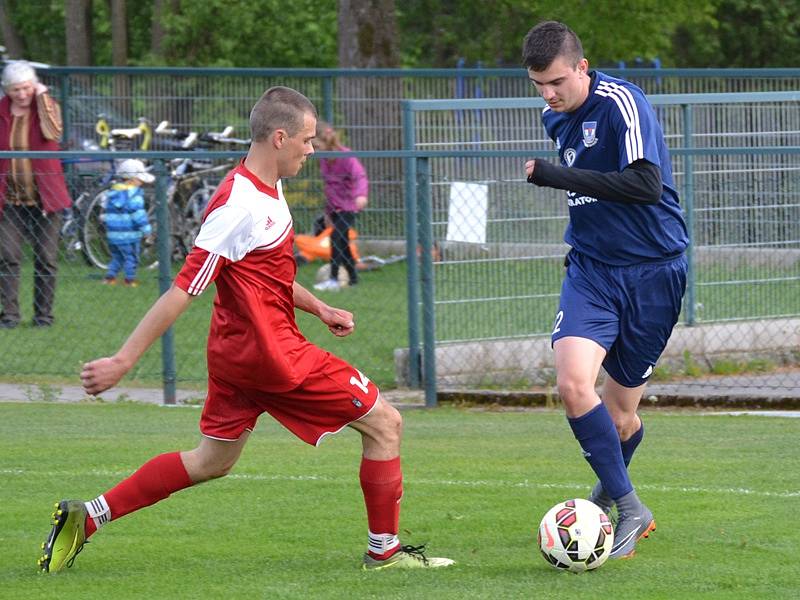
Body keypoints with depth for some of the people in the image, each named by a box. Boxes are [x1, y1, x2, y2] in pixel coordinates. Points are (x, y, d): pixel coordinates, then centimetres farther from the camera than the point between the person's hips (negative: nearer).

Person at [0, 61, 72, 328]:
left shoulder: (47, 106, -1)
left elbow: (53, 132, -23)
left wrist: (42, 97, -18)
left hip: (44, 196, -1)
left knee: (46, 260, 2)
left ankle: (43, 314, 11)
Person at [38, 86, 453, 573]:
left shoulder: (266, 191, 9)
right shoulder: (241, 205, -22)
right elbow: (183, 291, -23)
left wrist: (319, 308, 15)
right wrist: (123, 361, -22)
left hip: (237, 351, 10)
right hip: (271, 351, -10)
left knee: (212, 461, 19)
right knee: (385, 423, -1)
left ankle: (85, 519, 19)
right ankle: (384, 550, 8)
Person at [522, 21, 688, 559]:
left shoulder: (621, 103, -17)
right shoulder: (556, 118, 8)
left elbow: (646, 184, -28)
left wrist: (553, 175, -25)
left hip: (653, 270, -5)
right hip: (591, 268, 5)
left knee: (620, 416, 5)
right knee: (573, 384, -20)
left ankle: (610, 490, 36)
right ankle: (631, 508, -12)